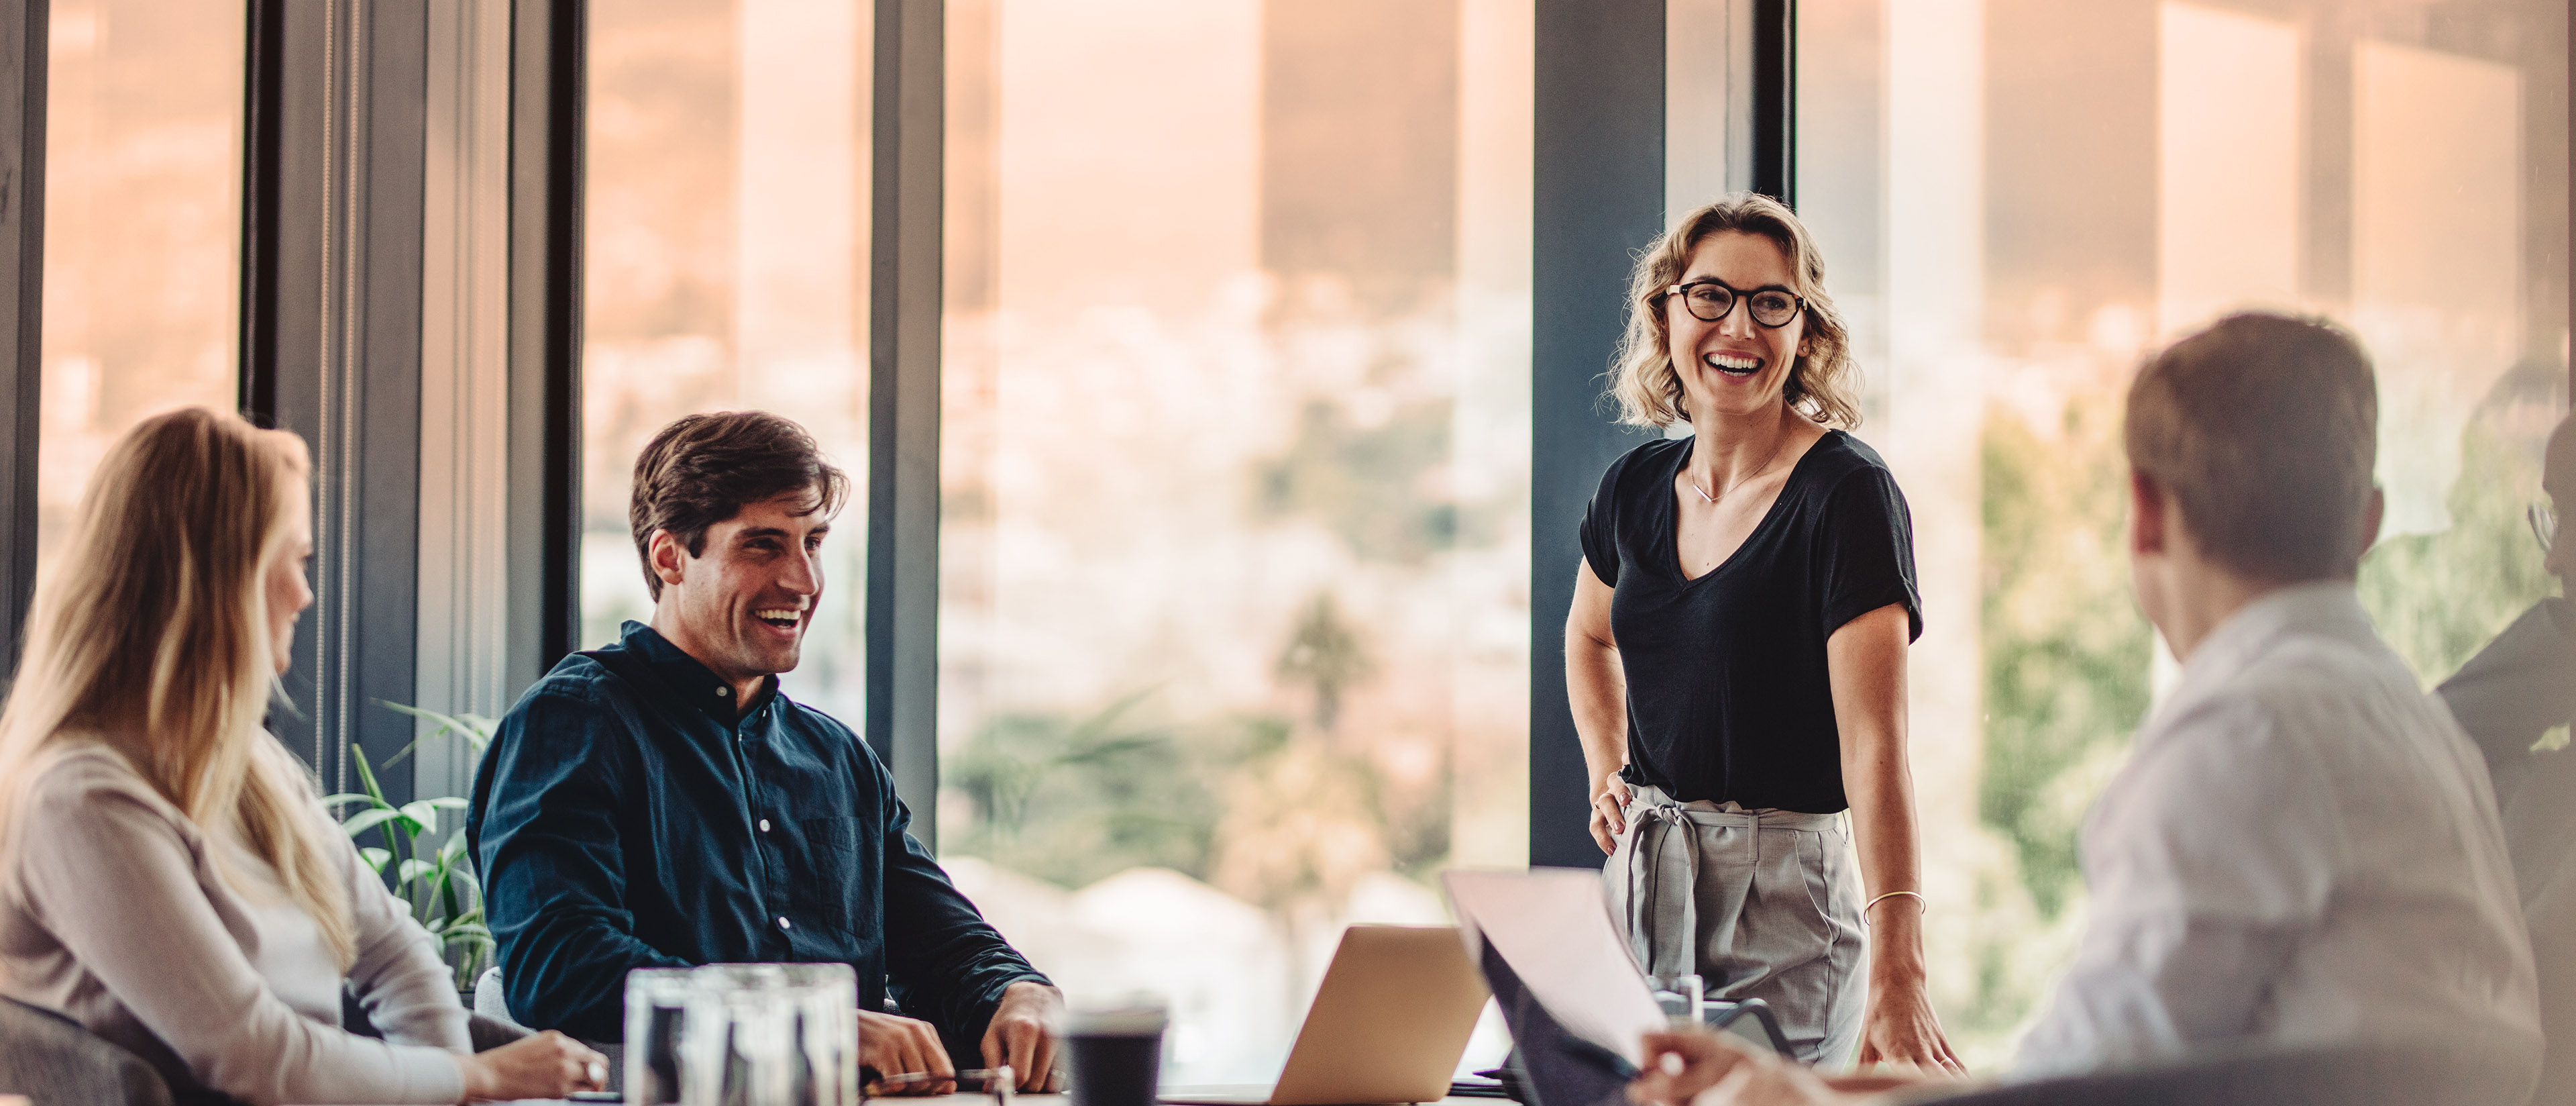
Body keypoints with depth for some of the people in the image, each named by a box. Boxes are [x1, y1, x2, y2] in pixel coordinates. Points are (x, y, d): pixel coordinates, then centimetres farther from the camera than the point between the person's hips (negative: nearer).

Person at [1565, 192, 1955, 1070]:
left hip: (1783, 899, -6)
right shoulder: (1638, 488, 6)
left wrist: (1896, 972, -33)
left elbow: (1874, 742, -23)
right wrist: (1606, 776, 11)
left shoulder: (1846, 494, -13)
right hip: (1639, 880, 6)